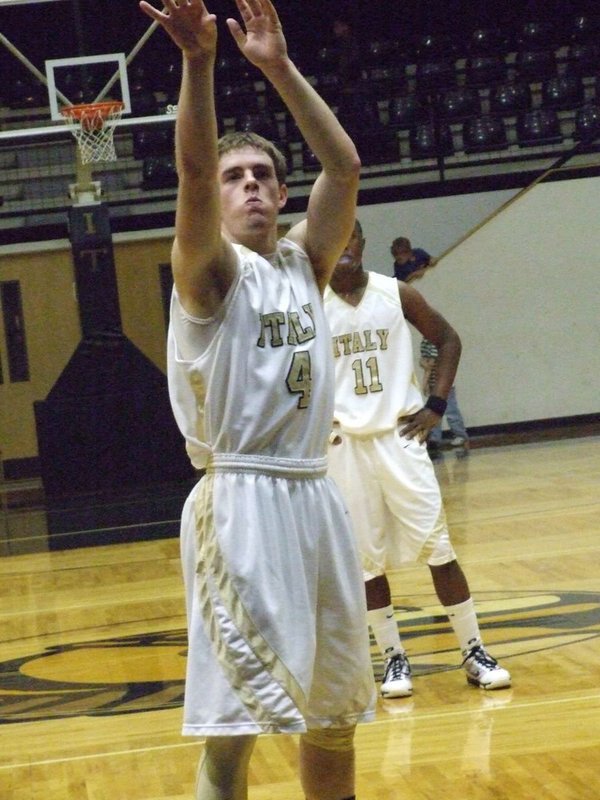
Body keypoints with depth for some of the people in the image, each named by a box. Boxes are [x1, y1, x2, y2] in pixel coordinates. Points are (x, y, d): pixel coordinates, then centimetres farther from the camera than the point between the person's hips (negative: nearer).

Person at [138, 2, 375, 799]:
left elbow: (345, 165, 3)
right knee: (232, 724, -8)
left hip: (315, 496, 7)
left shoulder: (304, 263, 13)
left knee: (334, 714, 16)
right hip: (241, 501, -6)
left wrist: (279, 67, -3)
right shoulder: (211, 270, -3)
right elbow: (192, 170, -21)